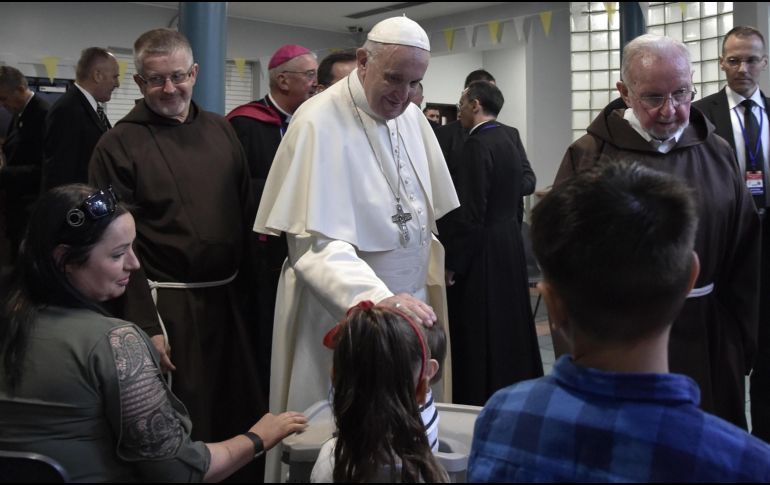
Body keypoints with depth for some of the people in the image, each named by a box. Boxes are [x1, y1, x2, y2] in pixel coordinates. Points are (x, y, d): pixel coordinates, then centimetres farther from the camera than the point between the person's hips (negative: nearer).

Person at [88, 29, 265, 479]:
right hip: (168, 304, -4)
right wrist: (145, 326, -13)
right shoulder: (119, 145, -8)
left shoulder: (221, 130, 6)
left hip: (231, 296, 5)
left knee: (245, 412, 17)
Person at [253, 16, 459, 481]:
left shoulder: (411, 116, 4)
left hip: (407, 305, 6)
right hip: (341, 312, -6)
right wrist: (378, 298, -36)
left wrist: (416, 291, 13)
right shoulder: (319, 123, -17)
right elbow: (317, 243, -24)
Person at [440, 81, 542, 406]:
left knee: (479, 333, 2)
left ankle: (478, 401, 11)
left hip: (483, 250, -9)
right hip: (511, 242, 9)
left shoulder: (477, 144, -19)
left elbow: (470, 213, -21)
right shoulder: (511, 136, 6)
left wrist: (453, 263, -15)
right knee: (510, 324, 20)